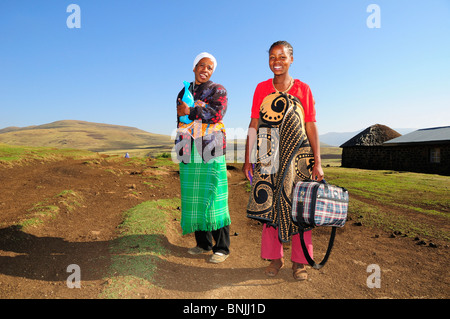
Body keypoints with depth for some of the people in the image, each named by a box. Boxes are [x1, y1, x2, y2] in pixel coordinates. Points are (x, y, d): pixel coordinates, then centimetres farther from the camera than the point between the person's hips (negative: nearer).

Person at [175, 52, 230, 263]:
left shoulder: (218, 90, 6)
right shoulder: (184, 93, 21)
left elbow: (217, 113, -13)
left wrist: (190, 111, -9)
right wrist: (179, 148, 19)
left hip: (211, 152, -5)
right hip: (189, 153, 5)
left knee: (213, 198, -7)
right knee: (192, 198, 5)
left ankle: (222, 248, 4)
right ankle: (203, 243, 18)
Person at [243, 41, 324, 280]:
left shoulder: (303, 89, 6)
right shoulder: (261, 89, 9)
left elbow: (311, 127, 3)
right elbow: (253, 126, 8)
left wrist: (317, 162, -3)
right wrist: (247, 159, 4)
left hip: (297, 157, -1)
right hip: (269, 157, 1)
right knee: (269, 205, 3)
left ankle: (299, 261, 17)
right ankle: (274, 257, 20)